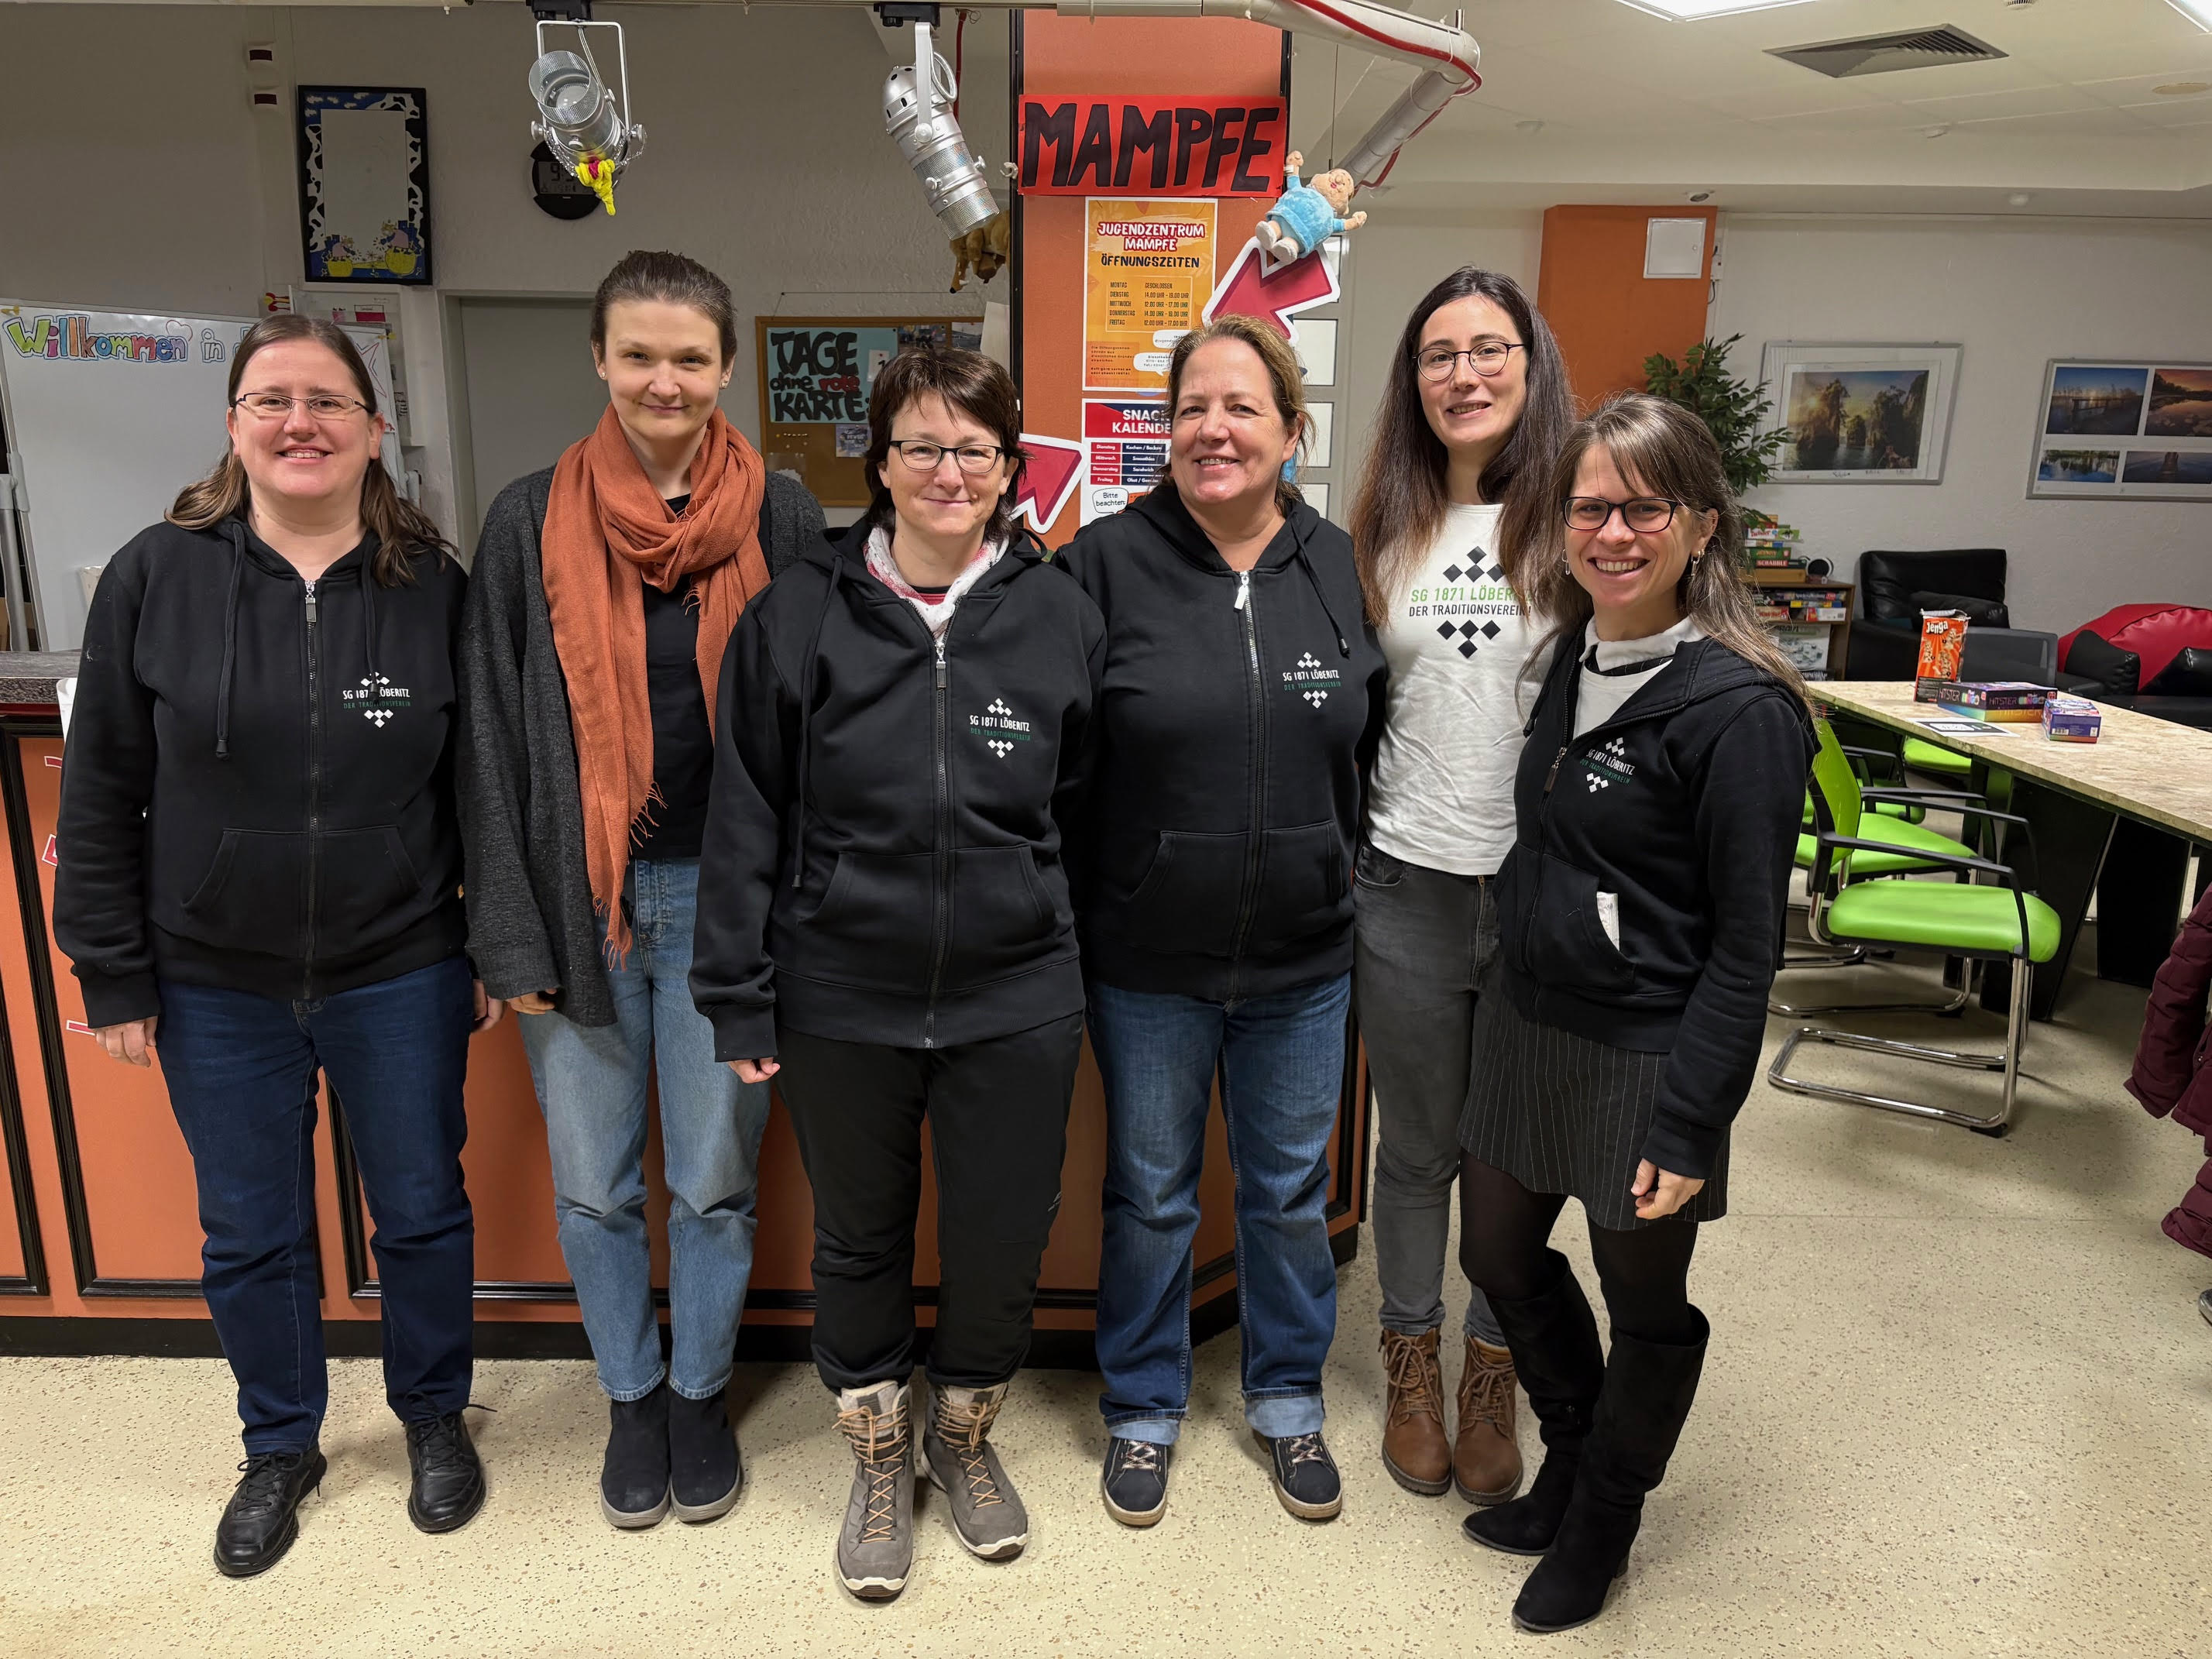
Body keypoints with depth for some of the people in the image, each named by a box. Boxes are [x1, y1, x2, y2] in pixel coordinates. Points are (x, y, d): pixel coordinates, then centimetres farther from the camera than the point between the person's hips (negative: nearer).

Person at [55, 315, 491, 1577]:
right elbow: (103, 796, -1)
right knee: (250, 1234, 16)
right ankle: (283, 1447, 40)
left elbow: (482, 788, 0)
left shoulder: (435, 587, -5)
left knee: (424, 1211, 14)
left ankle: (435, 1415, 40)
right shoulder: (156, 578, -5)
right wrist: (114, 977, -1)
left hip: (402, 976, 0)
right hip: (217, 987, 1)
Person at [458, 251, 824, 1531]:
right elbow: (495, 739, 2)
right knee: (594, 1186, 13)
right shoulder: (533, 523, 0)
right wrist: (513, 936, -2)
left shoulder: (782, 521, -2)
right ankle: (632, 1395, 37)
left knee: (715, 1179, 11)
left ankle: (702, 1390, 36)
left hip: (722, 897, -1)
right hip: (578, 898, 1)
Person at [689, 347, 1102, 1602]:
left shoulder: (1062, 615, -2)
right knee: (860, 1240, 17)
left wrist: (1079, 964, 8)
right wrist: (739, 998, -3)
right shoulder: (804, 614, -5)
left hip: (1017, 1003, 1)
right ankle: (882, 1461, 42)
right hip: (842, 1002, 0)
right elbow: (747, 814, -2)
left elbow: (1087, 812, 7)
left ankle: (968, 1438, 42)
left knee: (1002, 1243, 13)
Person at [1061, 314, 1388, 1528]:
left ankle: (1286, 1397, 41)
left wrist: (1346, 884, 7)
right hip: (1147, 960, -2)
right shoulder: (1108, 561, -9)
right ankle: (1143, 1407, 37)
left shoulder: (1338, 568, 1)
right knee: (1151, 1197, 14)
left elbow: (1369, 744, 11)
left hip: (1303, 962, 3)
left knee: (1290, 1191, 18)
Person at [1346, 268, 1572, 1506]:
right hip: (1409, 889, 2)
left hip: (1544, 885, -1)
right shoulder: (1389, 529, 4)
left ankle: (1492, 1378, 36)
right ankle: (1412, 1365, 37)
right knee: (1418, 1148, 16)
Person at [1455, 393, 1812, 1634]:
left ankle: (1599, 1528, 40)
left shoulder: (1741, 709, -19)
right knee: (1500, 1255, 20)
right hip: (1527, 1019, 7)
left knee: (1646, 1307, 14)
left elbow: (1747, 946, -18)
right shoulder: (1577, 654, 2)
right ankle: (1569, 1469, 46)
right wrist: (1511, 986, 12)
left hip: (1644, 1056, -7)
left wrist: (1689, 1124, -18)